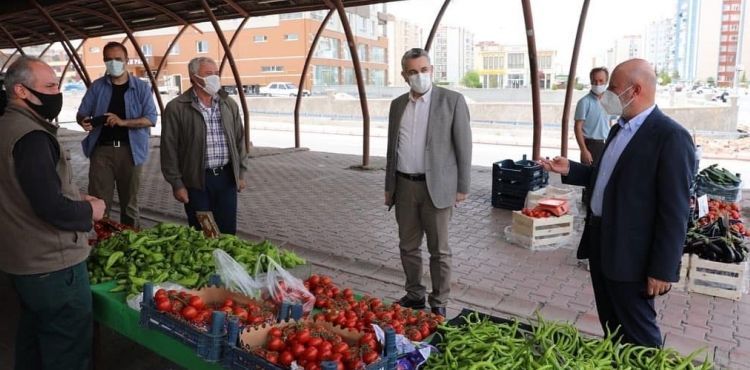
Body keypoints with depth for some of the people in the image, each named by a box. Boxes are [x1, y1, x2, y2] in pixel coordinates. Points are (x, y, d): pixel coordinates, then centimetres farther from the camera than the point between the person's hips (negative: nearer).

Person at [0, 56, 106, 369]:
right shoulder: (31, 137, -23)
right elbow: (53, 208, -29)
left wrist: (75, 199, 11)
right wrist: (90, 210, -11)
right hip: (52, 263, -10)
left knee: (33, 333, 26)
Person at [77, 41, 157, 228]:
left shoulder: (141, 87, 3)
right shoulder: (97, 86, 8)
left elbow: (151, 119, -5)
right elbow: (81, 114, 12)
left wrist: (123, 122, -18)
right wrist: (84, 121, -12)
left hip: (130, 151, -1)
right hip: (101, 149, 1)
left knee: (130, 202, 9)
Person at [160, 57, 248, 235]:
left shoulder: (229, 104, 8)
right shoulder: (176, 108, -6)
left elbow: (239, 139, 13)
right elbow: (170, 149, -6)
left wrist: (241, 173, 11)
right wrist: (177, 184, -7)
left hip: (227, 177, 3)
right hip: (196, 180, -3)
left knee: (228, 231, 10)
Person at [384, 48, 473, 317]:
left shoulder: (452, 100, -5)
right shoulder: (397, 104, 10)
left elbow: (463, 146, -5)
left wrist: (462, 187, -7)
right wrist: (389, 187, 15)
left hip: (436, 186, -5)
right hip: (404, 186, 5)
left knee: (439, 250, 5)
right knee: (408, 247, 13)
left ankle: (439, 303, 19)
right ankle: (414, 295, 29)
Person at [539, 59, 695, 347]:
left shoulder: (671, 137, -18)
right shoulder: (619, 129, 11)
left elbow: (675, 211, -19)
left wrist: (662, 269, -18)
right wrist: (570, 170, 6)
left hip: (630, 254, -8)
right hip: (600, 243, 9)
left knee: (638, 333, 8)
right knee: (611, 326, 21)